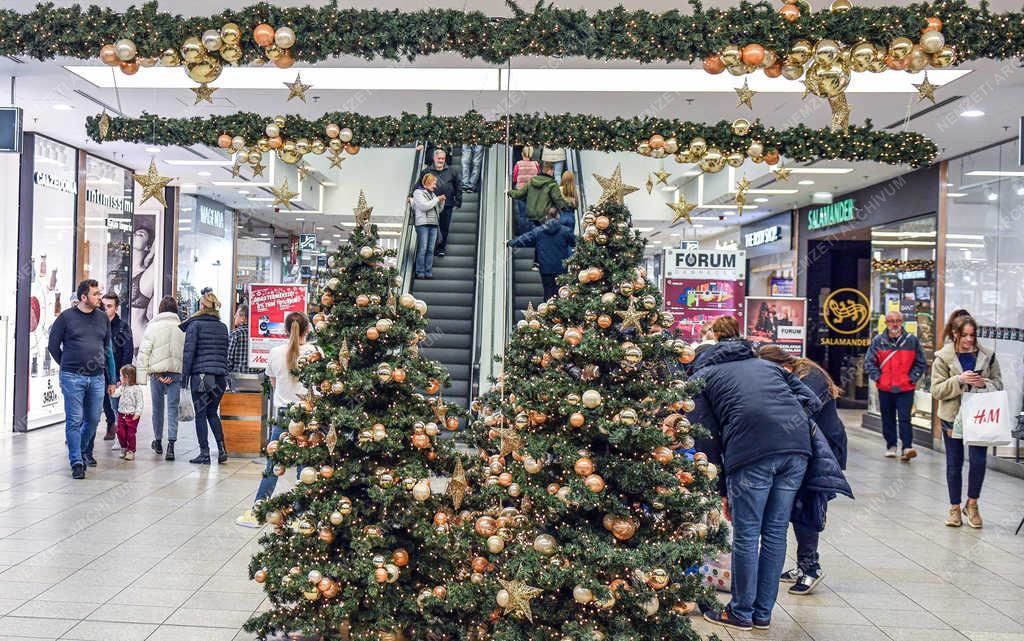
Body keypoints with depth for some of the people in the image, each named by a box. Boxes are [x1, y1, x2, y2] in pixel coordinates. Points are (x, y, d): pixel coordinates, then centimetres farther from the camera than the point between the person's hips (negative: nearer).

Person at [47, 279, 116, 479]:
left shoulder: (102, 317, 10)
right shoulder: (66, 316, -2)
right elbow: (53, 345, 6)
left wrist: (110, 379, 15)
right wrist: (68, 366, 8)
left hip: (97, 378, 4)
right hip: (72, 378, -4)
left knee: (93, 420, 9)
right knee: (74, 421, -2)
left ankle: (84, 451, 31)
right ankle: (77, 462, 3)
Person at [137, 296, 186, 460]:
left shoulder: (153, 327, -2)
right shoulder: (182, 328, 1)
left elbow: (144, 352, -3)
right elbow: (187, 352, 0)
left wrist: (142, 375, 1)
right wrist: (184, 375, 5)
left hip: (156, 373, 0)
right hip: (176, 372, 0)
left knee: (157, 409, 14)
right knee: (173, 409, 1)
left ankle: (158, 441, 27)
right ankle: (171, 444, -11)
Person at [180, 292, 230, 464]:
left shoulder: (195, 325, -3)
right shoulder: (222, 327, 12)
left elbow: (189, 352, -6)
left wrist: (185, 376, -3)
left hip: (200, 374, -5)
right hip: (220, 376, 5)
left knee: (201, 414, 2)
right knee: (212, 413, 16)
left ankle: (204, 453, 2)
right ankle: (221, 448, 6)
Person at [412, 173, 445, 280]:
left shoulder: (432, 194, 22)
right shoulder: (418, 193, 2)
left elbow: (439, 210, 24)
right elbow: (425, 206, -12)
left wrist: (442, 202, 7)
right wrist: (437, 199, -5)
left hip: (433, 224, 6)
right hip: (422, 224, -6)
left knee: (430, 249, 2)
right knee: (422, 249, -8)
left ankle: (429, 273, 3)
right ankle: (420, 272, -5)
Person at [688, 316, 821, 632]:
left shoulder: (701, 376, 19)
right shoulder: (766, 364, 31)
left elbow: (707, 438, 12)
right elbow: (812, 400, 22)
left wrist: (722, 491, 15)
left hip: (752, 450, -4)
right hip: (797, 446, 5)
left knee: (746, 534, 8)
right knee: (776, 531, 14)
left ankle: (741, 613, 19)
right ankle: (763, 613, 24)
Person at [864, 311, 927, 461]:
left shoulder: (912, 340, 1)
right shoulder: (878, 341, 3)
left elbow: (921, 363, 7)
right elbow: (869, 362, 7)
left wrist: (911, 378, -2)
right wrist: (878, 377, -2)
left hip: (906, 388, -2)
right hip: (885, 388, 2)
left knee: (904, 418, -10)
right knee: (888, 419, 11)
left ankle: (907, 448, -13)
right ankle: (891, 446, 23)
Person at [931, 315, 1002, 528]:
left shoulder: (987, 355, 3)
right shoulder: (943, 357, -3)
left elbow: (998, 383, 9)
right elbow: (936, 391, -6)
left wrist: (984, 383, -13)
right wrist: (959, 380, -21)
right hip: (952, 417, -1)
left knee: (978, 460, -8)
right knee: (954, 464, 7)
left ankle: (972, 504, 14)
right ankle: (955, 508, 20)